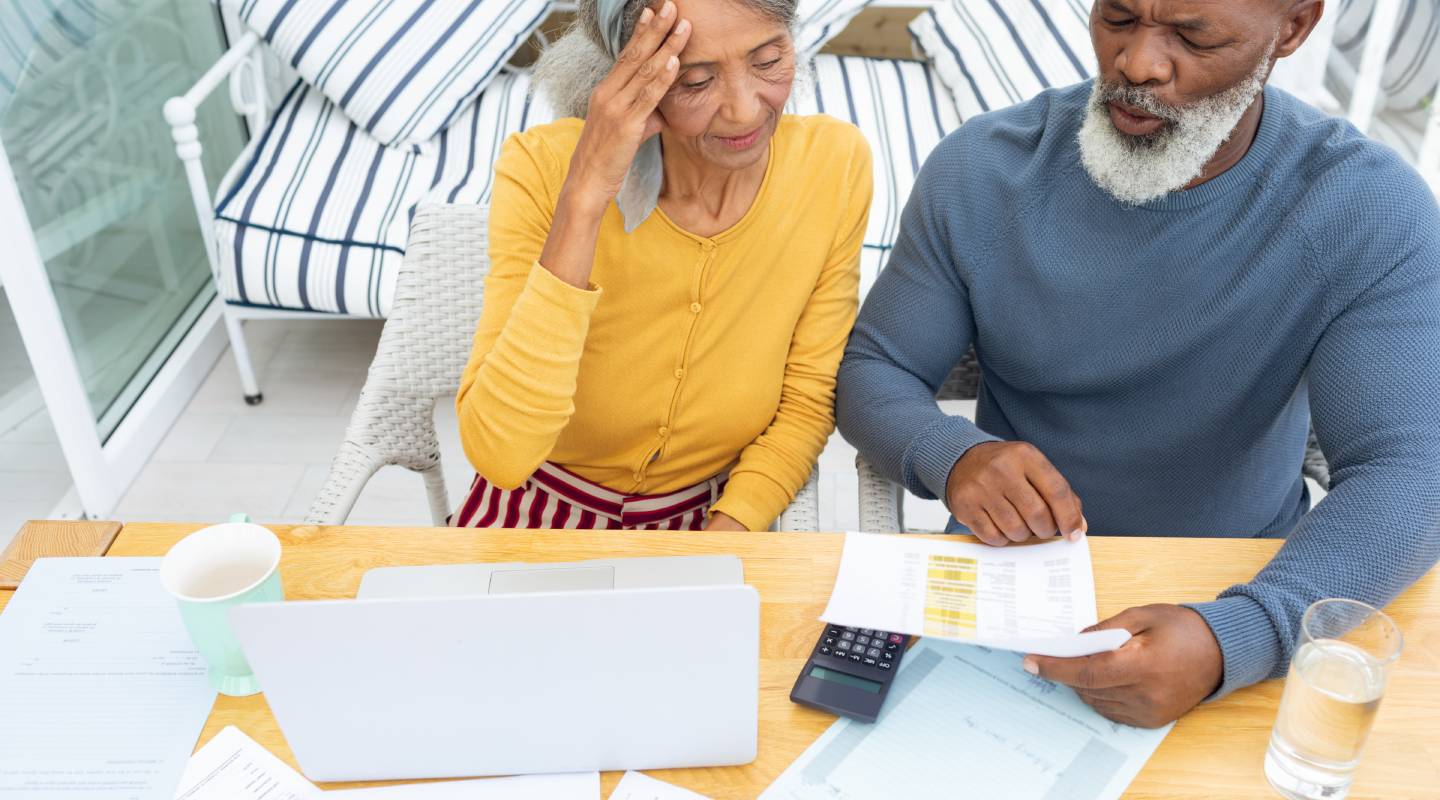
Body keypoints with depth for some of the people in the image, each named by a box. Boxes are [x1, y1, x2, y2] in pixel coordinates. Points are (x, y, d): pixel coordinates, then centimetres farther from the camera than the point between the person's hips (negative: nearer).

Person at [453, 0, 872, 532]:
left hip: (713, 517, 1)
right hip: (544, 517, -1)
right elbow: (499, 453, -27)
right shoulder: (543, 168, -18)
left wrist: (728, 531, -16)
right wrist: (584, 198, -31)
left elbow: (807, 402, -2)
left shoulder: (835, 163, -12)